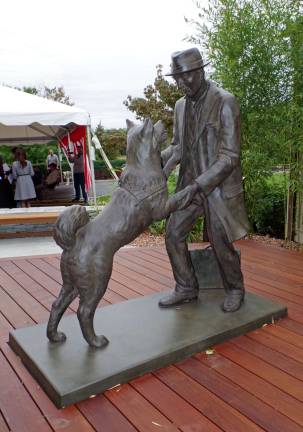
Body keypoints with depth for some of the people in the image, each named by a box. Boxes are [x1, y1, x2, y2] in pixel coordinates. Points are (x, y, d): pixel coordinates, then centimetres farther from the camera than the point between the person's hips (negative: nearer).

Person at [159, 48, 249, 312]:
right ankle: (187, 289, 20)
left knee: (221, 243, 2)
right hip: (191, 184, 6)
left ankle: (235, 289, 29)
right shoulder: (181, 106, 6)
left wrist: (196, 186, -31)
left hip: (220, 186, -6)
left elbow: (229, 157, -21)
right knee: (174, 234, 2)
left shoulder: (226, 102, -16)